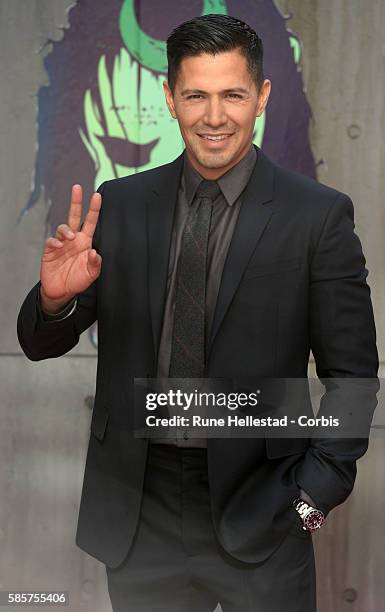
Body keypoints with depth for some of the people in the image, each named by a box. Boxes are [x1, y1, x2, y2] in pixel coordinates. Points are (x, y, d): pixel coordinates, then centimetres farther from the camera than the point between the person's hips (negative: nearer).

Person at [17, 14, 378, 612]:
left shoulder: (318, 215, -6)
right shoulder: (120, 204, 1)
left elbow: (351, 372, -2)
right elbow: (41, 344, 4)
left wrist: (314, 495, -7)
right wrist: (56, 297, -17)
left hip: (259, 512, -2)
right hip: (138, 509, 3)